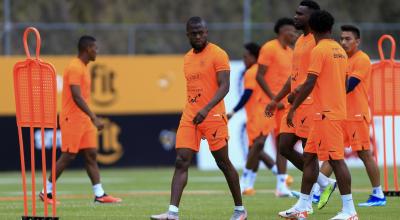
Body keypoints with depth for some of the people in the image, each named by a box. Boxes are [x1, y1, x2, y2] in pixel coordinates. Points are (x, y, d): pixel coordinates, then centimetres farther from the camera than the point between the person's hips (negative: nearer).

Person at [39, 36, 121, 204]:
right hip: (72, 119, -9)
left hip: (84, 120, 9)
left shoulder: (83, 68, 16)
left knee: (91, 155, 4)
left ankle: (99, 194, 1)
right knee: (68, 156, -6)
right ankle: (46, 191, 4)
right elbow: (76, 97, -24)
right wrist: (93, 118, -27)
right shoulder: (75, 68, -16)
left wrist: (93, 118, 22)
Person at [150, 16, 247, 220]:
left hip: (213, 116, -6)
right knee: (181, 162, -6)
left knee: (223, 163, 3)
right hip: (189, 117, 6)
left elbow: (224, 86, -17)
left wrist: (206, 109, -28)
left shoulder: (217, 54, -8)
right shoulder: (188, 58, 15)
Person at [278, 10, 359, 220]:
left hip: (326, 114, -9)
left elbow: (310, 83, -17)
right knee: (309, 156, 13)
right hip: (337, 110, 9)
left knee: (335, 159, -8)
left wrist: (293, 108, -12)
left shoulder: (319, 50, -12)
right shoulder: (340, 51, 13)